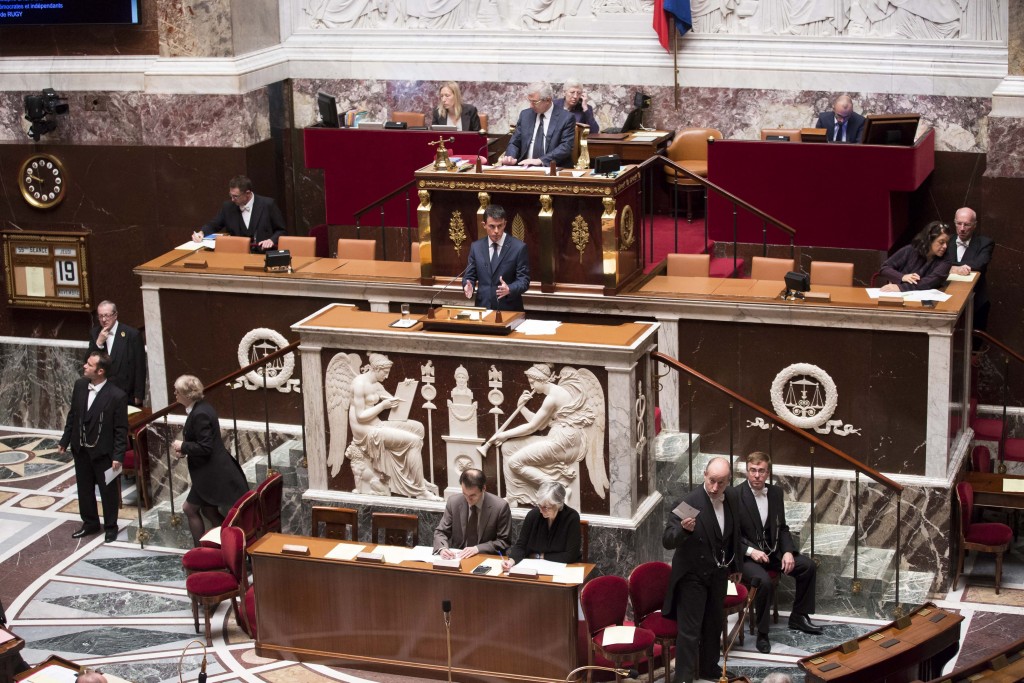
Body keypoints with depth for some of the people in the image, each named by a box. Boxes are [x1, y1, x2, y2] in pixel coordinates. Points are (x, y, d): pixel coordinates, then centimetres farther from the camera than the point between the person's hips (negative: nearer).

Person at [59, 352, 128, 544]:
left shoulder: (117, 396, -21)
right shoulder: (79, 386, -4)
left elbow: (121, 429, -15)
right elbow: (72, 414, 8)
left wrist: (118, 456, -16)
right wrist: (65, 440, 11)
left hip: (103, 452, -5)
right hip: (81, 449, 5)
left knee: (108, 490, 10)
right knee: (84, 488, 18)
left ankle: (111, 527, 27)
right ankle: (90, 523, 37)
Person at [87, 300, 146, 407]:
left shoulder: (132, 334, -6)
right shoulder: (94, 333, 7)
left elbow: (140, 367, -4)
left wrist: (138, 396, -7)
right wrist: (98, 343, -13)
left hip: (127, 395, -3)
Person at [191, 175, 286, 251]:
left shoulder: (267, 204, -4)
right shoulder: (228, 207, 6)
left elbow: (281, 231, 5)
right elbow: (213, 226, 18)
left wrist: (272, 240, -15)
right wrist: (201, 233, -3)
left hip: (265, 253, -3)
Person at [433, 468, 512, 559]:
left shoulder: (500, 507, -10)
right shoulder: (453, 503, -1)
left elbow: (504, 542, -5)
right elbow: (441, 532, 6)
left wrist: (477, 549, -18)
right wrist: (442, 548, -16)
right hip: (457, 558, 2)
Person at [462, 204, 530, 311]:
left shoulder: (519, 247, -1)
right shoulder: (476, 247, 9)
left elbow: (524, 280, -2)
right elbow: (469, 276, 13)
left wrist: (509, 289, -21)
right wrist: (468, 286, -9)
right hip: (483, 308, 2)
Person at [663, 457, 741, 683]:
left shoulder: (730, 501, -3)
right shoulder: (689, 502, -22)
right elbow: (667, 541, -26)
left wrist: (734, 566, 18)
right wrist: (683, 529, -45)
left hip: (718, 575, 6)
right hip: (693, 575, -6)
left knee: (714, 625, 20)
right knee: (690, 631, -4)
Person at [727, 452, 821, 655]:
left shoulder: (776, 493, 5)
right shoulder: (733, 495, -13)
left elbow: (782, 528, 10)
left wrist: (788, 551, -7)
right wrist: (751, 551, -23)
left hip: (772, 551, 6)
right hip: (745, 555, -6)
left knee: (807, 565, -9)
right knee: (764, 581, -33)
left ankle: (798, 616, 8)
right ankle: (762, 633, -15)